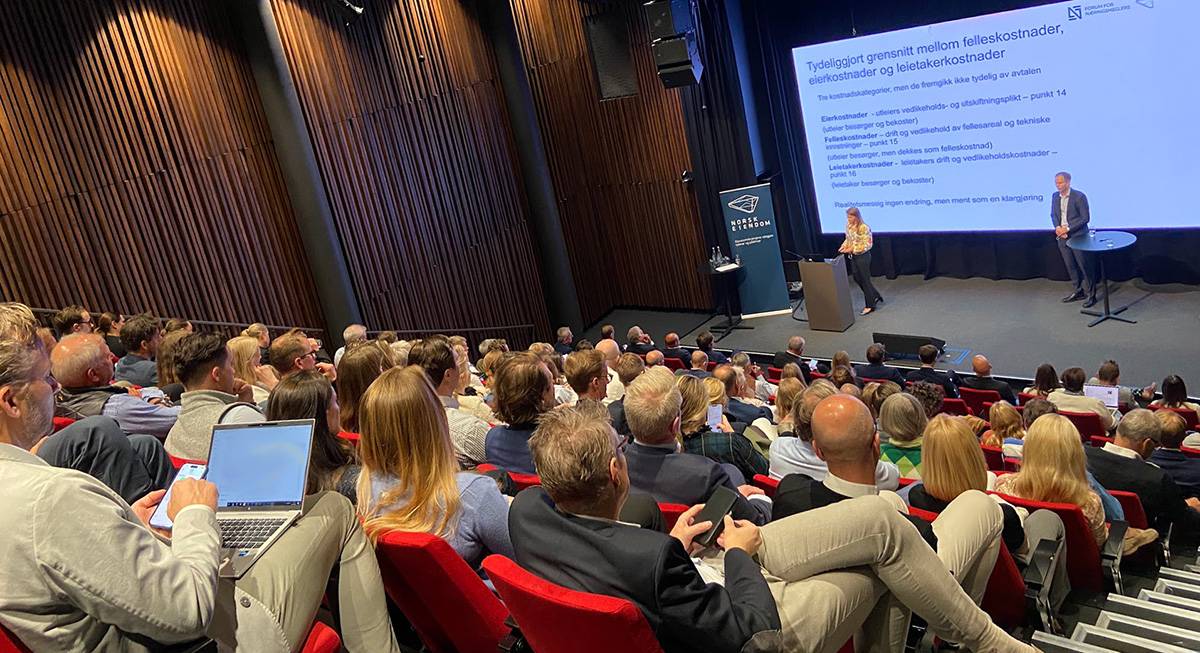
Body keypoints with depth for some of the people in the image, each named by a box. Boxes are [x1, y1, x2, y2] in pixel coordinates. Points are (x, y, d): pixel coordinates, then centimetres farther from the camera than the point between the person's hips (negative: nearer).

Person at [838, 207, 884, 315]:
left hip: (863, 256, -8)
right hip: (853, 256, 8)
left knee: (865, 280, 2)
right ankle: (875, 296, 33)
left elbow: (867, 245, -20)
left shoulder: (864, 228, -22)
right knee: (857, 279, 15)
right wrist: (843, 247, -4)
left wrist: (852, 249, -23)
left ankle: (870, 306, 16)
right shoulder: (848, 226, 1)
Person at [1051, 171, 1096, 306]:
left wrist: (1067, 228, -18)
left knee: (1084, 267, 1)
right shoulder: (1055, 196, 5)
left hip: (1078, 237, -6)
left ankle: (1091, 295, 10)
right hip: (1062, 237, 6)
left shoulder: (1079, 196, -14)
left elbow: (1085, 218, -13)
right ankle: (1077, 291, 28)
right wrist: (1057, 227, -6)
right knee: (1070, 266, 15)